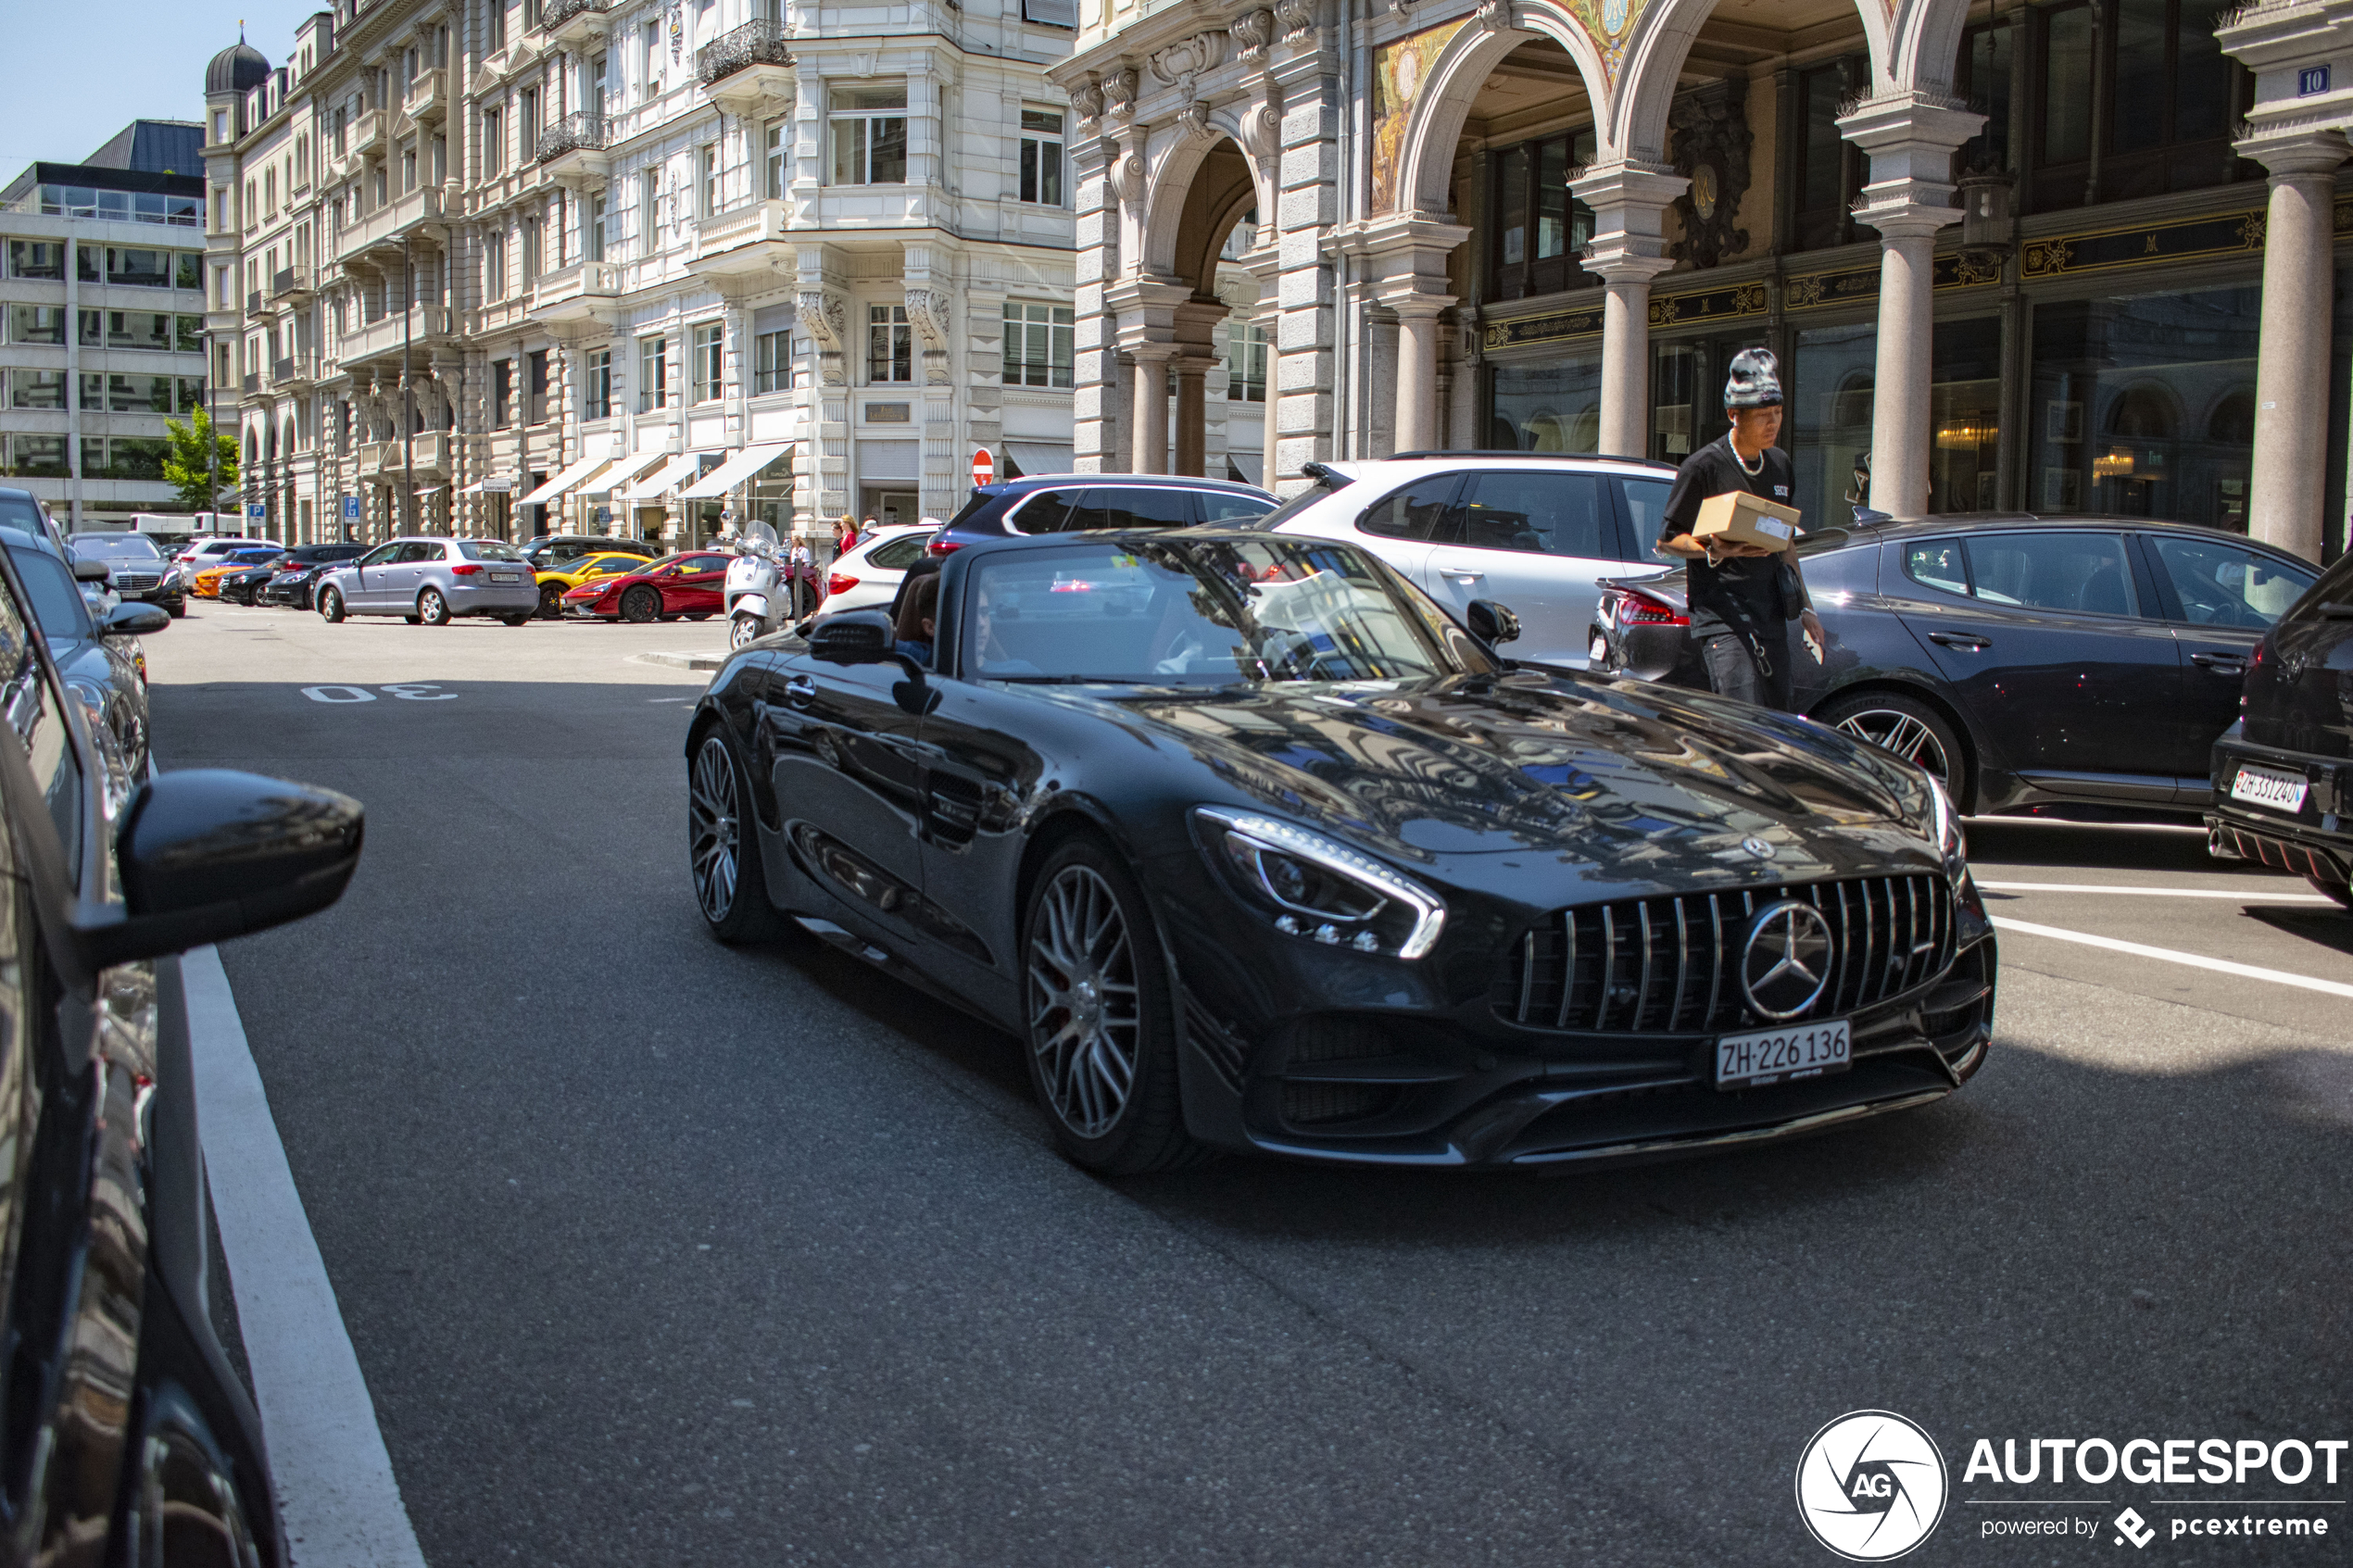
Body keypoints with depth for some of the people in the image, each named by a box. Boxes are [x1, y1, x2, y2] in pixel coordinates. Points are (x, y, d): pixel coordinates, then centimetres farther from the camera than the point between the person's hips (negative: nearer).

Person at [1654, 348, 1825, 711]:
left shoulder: (1781, 466, 16)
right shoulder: (1703, 467, -6)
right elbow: (1667, 538, -2)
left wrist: (1805, 607, 21)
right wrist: (1714, 550, -20)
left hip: (1771, 616, 7)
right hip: (1721, 616, -7)